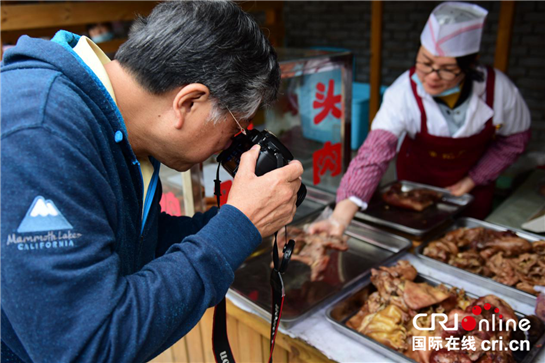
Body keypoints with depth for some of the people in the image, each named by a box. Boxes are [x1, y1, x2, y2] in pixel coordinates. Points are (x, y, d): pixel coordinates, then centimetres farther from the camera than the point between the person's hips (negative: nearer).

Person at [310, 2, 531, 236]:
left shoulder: (497, 89, -26)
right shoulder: (404, 92, -33)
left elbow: (514, 138, -6)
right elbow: (374, 154, -43)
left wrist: (473, 179, -12)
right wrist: (340, 217, -55)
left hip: (473, 185, 2)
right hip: (417, 180, -1)